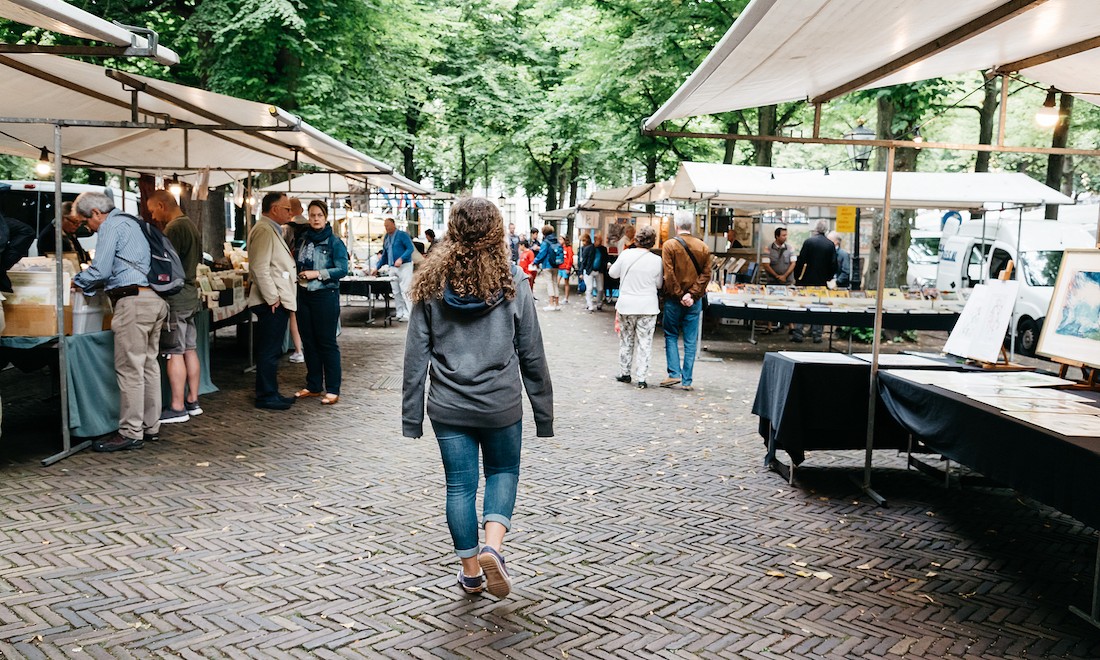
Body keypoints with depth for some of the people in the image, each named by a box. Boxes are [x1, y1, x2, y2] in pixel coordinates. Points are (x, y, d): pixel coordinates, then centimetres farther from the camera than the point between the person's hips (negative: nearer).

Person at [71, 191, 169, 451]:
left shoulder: (111, 225, -6)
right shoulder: (131, 223, 23)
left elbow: (101, 270, -11)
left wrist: (78, 281, 7)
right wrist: (91, 285, 26)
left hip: (134, 301, -10)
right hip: (155, 300, 10)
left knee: (130, 369, -6)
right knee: (149, 365, 13)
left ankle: (131, 433, -3)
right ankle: (150, 427, 19)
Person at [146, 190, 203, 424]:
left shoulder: (173, 229, -15)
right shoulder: (191, 225, 15)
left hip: (175, 298, -10)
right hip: (190, 295, 10)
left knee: (174, 353, -5)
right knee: (189, 350, 13)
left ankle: (177, 408, -2)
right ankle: (192, 401, 19)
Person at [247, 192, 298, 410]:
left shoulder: (271, 230, 20)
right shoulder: (264, 230, -14)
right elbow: (260, 268, -22)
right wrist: (272, 298, -20)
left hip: (278, 301, 10)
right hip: (272, 302, -10)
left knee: (271, 351, 15)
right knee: (269, 351, -4)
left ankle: (270, 393, 23)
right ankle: (266, 397, 3)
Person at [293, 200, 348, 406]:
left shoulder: (334, 242, -6)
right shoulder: (302, 240, 10)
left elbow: (342, 269, -12)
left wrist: (316, 274, -18)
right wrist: (298, 273, 0)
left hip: (325, 296, -6)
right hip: (304, 295, 6)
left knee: (327, 342, -2)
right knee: (308, 341, 11)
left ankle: (332, 390, 3)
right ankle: (313, 385, 22)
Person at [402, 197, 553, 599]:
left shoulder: (431, 283, -3)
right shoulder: (511, 282, -6)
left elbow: (416, 355, -2)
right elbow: (531, 354, -3)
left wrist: (412, 414, 4)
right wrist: (543, 411, 6)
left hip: (449, 406, 1)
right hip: (501, 404, -1)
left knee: (459, 485, 12)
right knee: (503, 472, 19)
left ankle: (471, 572, 22)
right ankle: (493, 547, -2)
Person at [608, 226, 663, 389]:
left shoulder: (626, 255, -8)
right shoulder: (657, 260, -9)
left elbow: (613, 273, 5)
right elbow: (659, 284, 3)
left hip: (626, 305, 1)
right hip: (648, 307, -1)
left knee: (626, 340, 17)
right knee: (644, 343, 5)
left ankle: (624, 373, 26)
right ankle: (641, 379, 1)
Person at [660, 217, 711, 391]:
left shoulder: (669, 245, -7)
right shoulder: (703, 247, 3)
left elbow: (669, 274, -12)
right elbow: (706, 274, -3)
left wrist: (679, 296, -8)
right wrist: (692, 294, -9)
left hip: (674, 298, -2)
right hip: (695, 300, 2)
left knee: (671, 335, 11)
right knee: (690, 340, 6)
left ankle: (674, 373, -1)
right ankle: (687, 380, 6)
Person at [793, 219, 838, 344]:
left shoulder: (809, 242, -8)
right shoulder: (831, 245, 0)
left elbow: (801, 262, -9)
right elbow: (833, 265, 2)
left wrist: (797, 277, 0)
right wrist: (828, 278, 14)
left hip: (807, 280, -2)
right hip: (822, 281, 2)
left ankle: (798, 334, 1)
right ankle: (817, 335, 8)